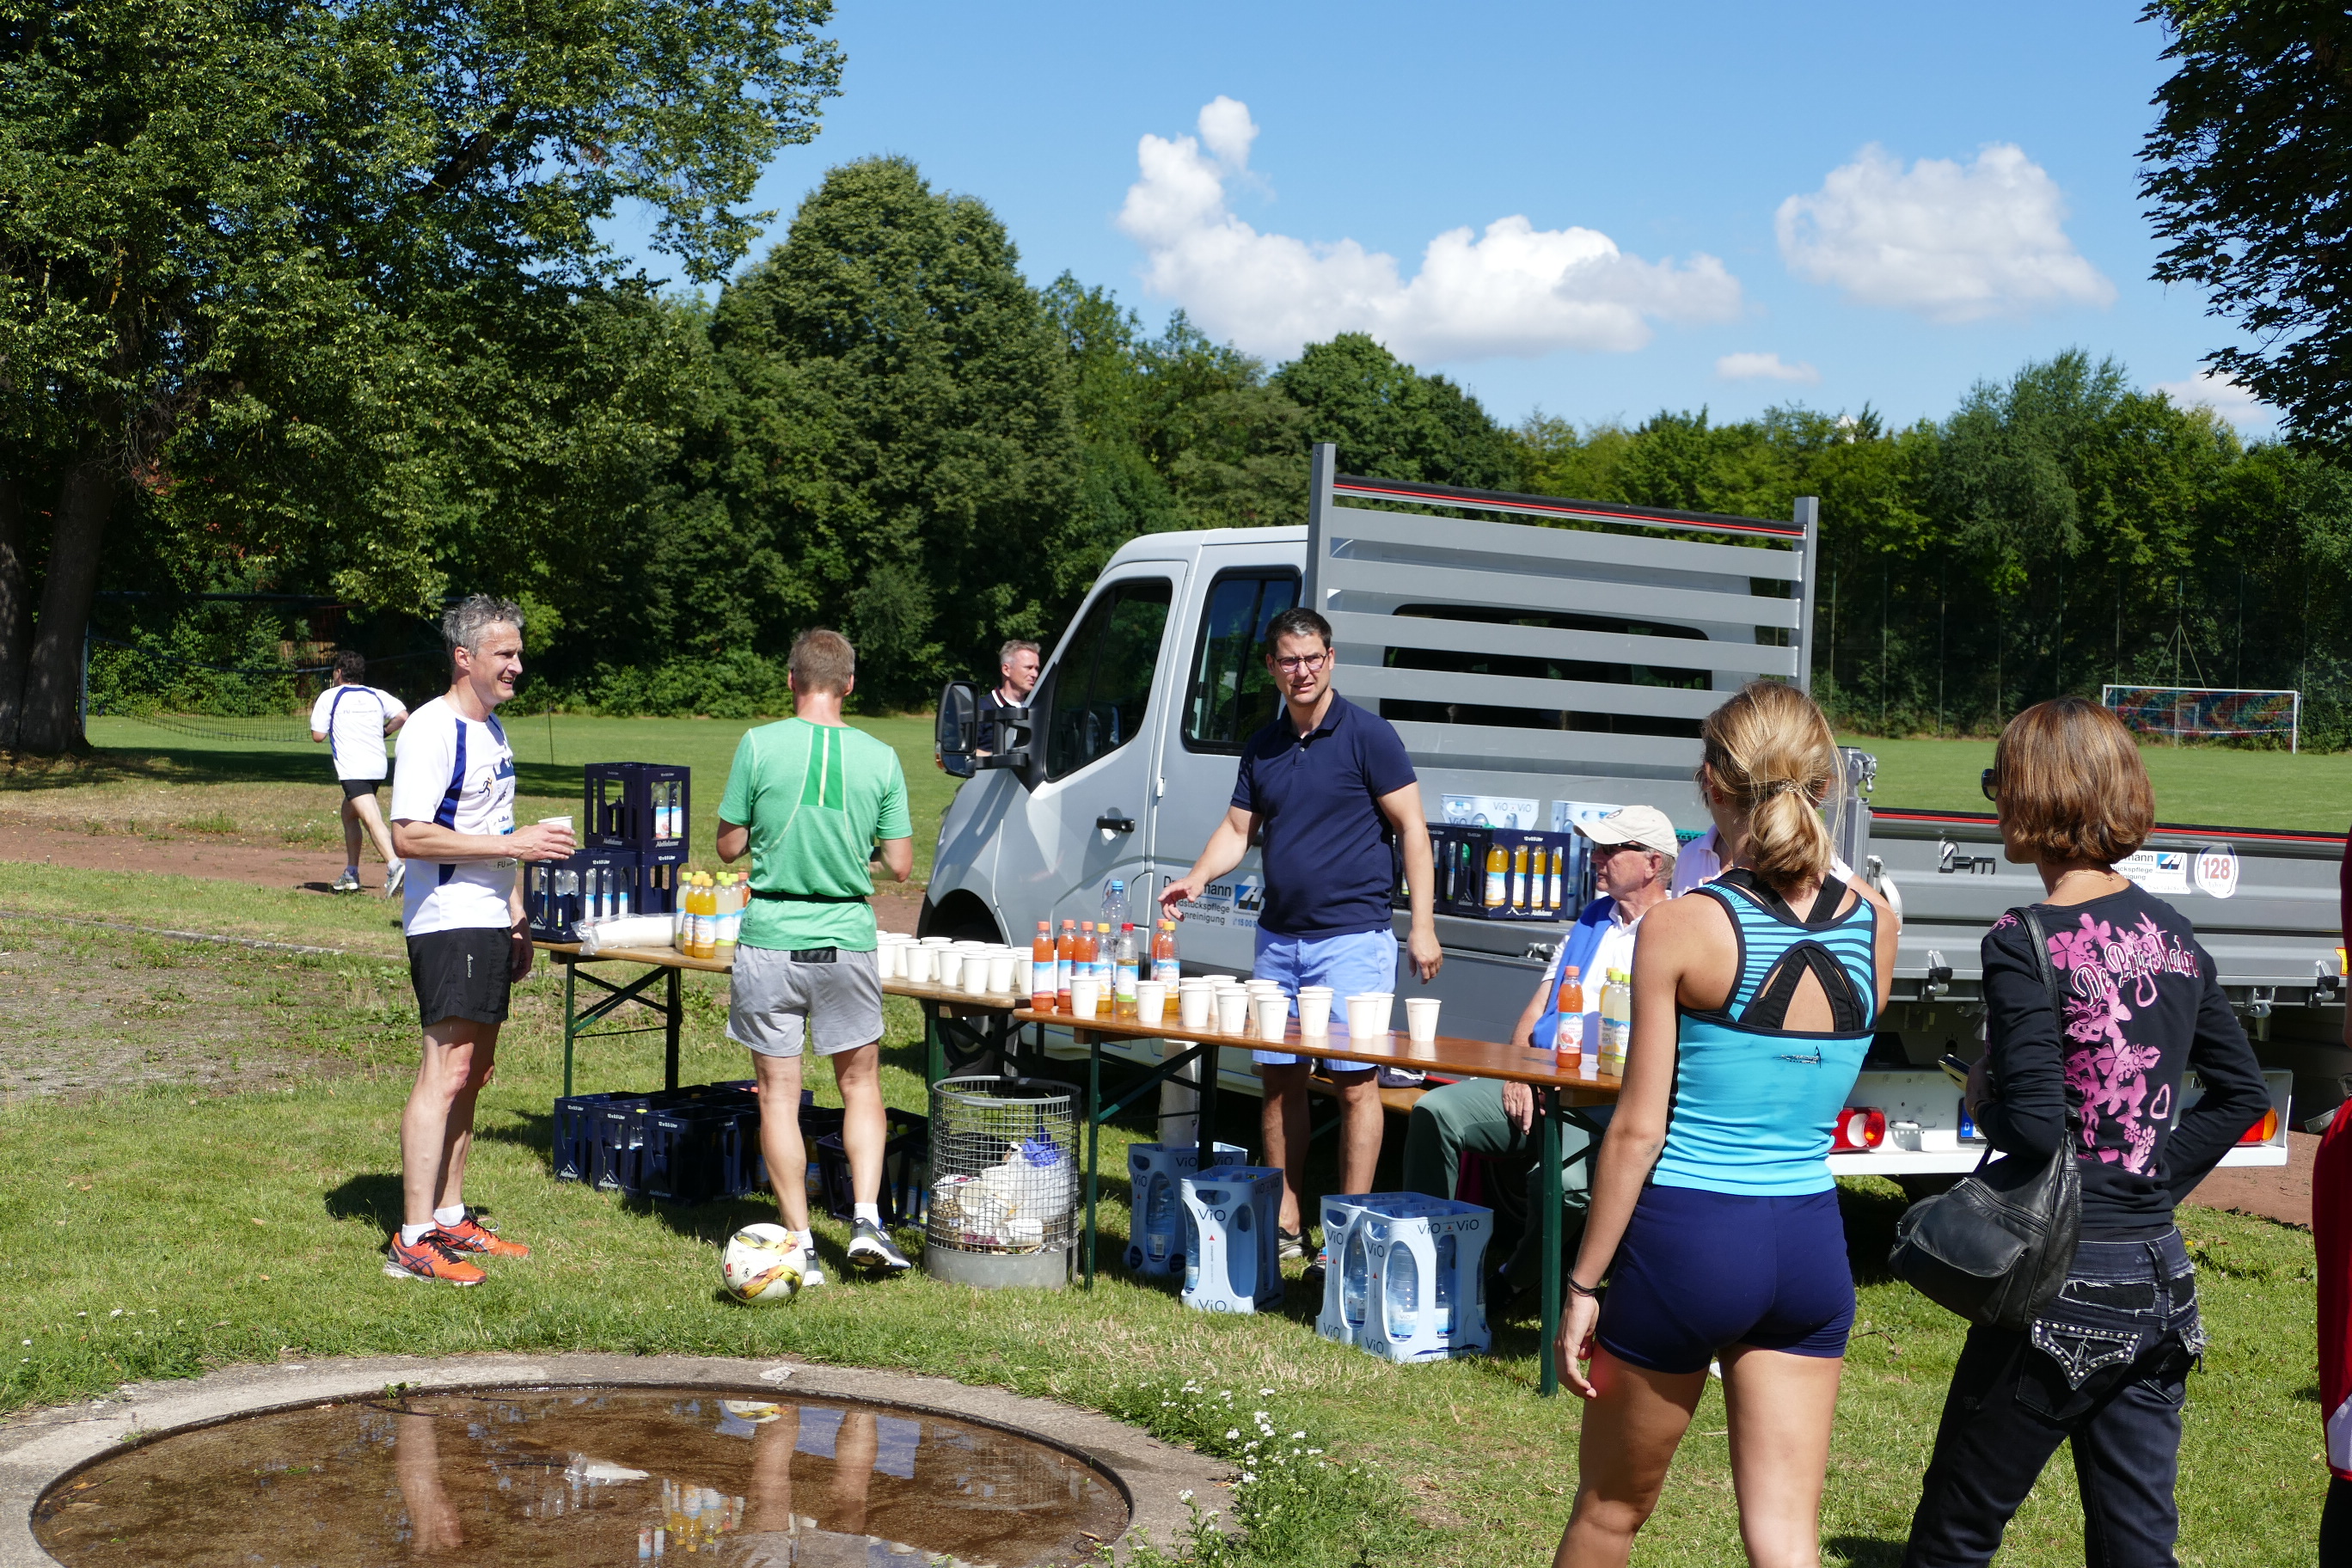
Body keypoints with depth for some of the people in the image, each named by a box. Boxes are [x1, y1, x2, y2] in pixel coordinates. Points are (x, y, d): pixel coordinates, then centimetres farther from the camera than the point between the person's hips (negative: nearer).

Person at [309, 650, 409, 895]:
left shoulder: (329, 697, 3)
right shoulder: (377, 696, 14)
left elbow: (318, 735, 3)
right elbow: (403, 716, 1)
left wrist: (316, 714, 22)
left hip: (352, 770, -6)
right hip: (378, 768, 6)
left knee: (372, 819, -20)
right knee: (349, 812, 25)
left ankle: (394, 866, -40)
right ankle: (350, 873, 27)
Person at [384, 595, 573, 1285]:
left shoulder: (490, 727, 16)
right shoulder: (433, 730, -13)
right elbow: (409, 835, -21)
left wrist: (516, 916, 21)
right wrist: (514, 845, -21)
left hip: (488, 924, 9)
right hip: (446, 925, -9)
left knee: (473, 1071, 12)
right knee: (446, 1071, -12)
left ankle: (449, 1219, 21)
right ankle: (412, 1241, -10)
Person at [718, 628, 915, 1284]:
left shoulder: (759, 746, -7)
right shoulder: (880, 757, -1)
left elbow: (729, 846, 1)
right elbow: (900, 865, 1)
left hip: (771, 941, -1)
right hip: (848, 940, 2)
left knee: (779, 1094, 7)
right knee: (861, 1084, 18)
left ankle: (801, 1246, 8)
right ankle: (867, 1220, 6)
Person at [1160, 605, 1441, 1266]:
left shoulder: (1367, 735, -6)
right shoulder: (1262, 747, 11)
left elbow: (1412, 828, -7)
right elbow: (1238, 829, 16)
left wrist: (1423, 926, -12)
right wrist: (1197, 877, -4)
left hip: (1351, 939, -6)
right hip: (1278, 938, 6)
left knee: (1355, 1083, -4)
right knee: (1278, 1077, 10)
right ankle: (1282, 1223, 20)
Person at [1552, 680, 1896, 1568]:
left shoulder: (1680, 928, -14)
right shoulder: (1875, 925, -1)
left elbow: (1638, 1130, -13)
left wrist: (1582, 1284, -4)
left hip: (1687, 1237, -3)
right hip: (1810, 1241, 4)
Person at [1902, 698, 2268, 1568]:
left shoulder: (2025, 945, -16)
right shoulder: (2171, 932, 7)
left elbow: (2034, 1129, -22)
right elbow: (2242, 1093, 13)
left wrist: (1983, 1100, -2)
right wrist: (2153, 1176, 13)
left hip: (2066, 1290, -7)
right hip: (2161, 1284, 7)